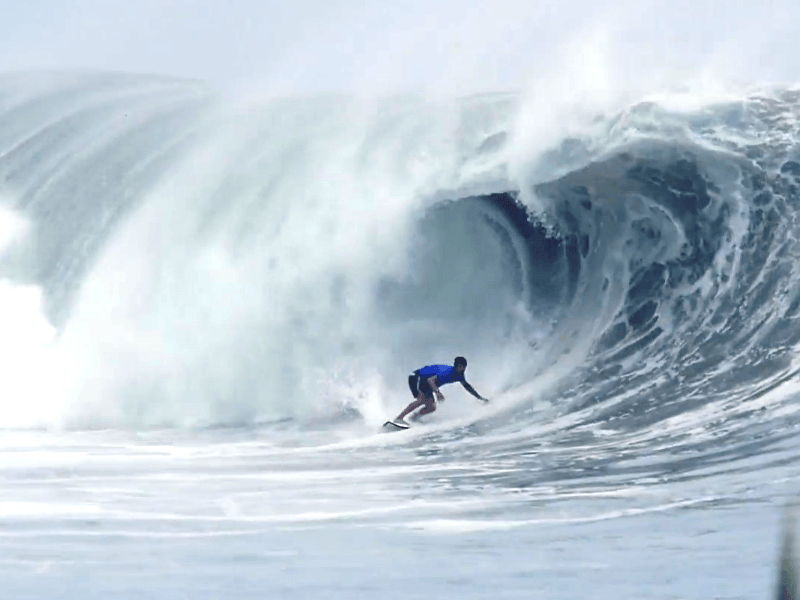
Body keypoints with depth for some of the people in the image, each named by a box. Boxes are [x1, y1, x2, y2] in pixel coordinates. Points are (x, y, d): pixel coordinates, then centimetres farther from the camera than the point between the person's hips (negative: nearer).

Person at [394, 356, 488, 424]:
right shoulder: (448, 372, -30)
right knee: (422, 399, -32)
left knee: (431, 407, -3)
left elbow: (467, 386, 19)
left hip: (426, 386, 9)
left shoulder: (459, 376, -1)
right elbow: (430, 380, -40)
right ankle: (399, 418, -37)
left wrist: (480, 398, 21)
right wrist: (437, 392, -55)